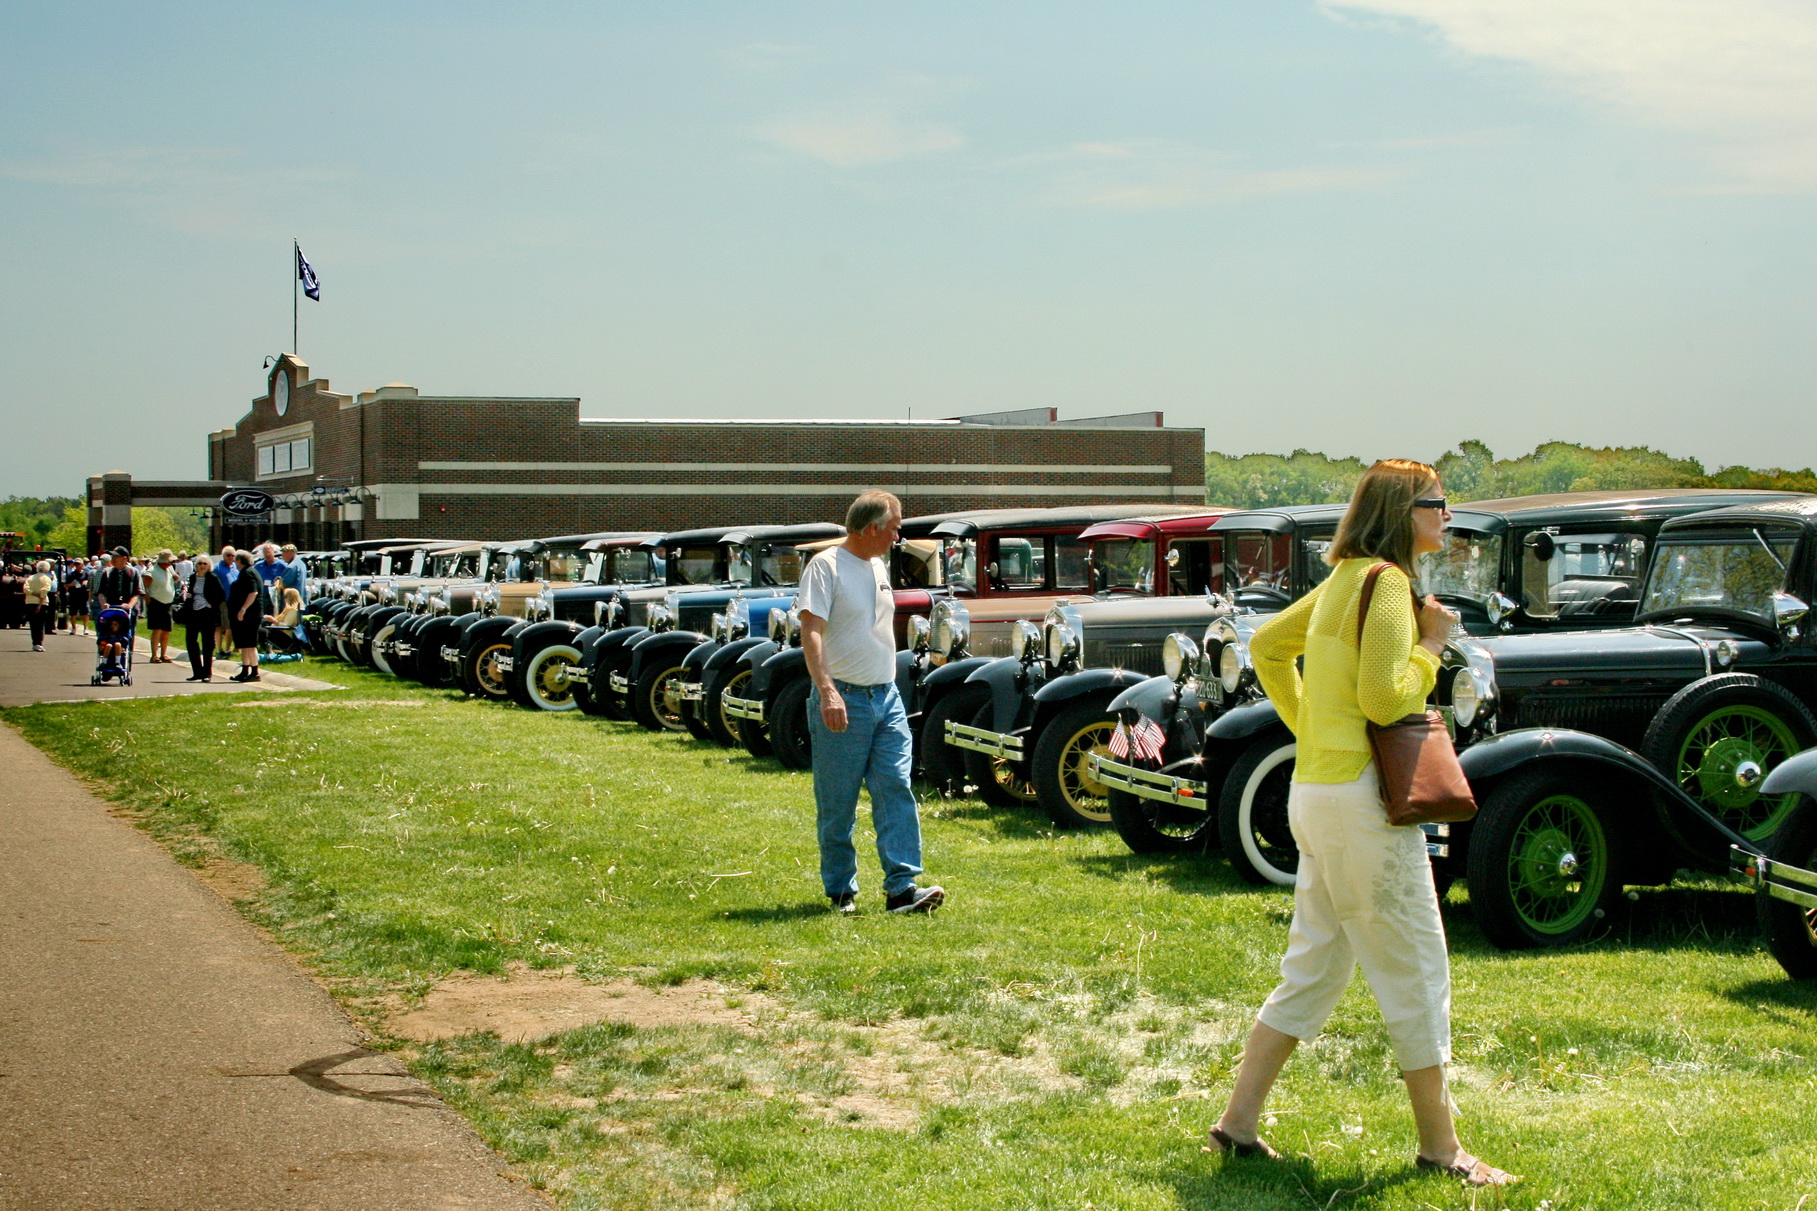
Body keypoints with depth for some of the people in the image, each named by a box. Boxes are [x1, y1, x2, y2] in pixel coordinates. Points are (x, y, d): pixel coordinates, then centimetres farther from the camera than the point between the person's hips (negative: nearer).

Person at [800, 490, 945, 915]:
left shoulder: (878, 567, 16)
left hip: (886, 697, 7)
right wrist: (827, 690, -31)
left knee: (896, 789, -3)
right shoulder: (826, 566, -9)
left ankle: (902, 887, -5)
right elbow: (811, 631, -19)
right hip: (843, 701, -7)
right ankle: (840, 892, 13)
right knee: (837, 805, 2)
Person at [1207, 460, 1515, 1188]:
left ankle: (1238, 1123, 17)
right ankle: (1440, 1148, 11)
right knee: (1415, 972, 1)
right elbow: (1383, 700, -23)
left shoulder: (1343, 578, 14)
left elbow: (1267, 646, 25)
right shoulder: (1387, 582, -14)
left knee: (1313, 970, 15)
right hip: (1360, 795, -9)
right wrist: (1433, 642, -9)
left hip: (1316, 792, 9)